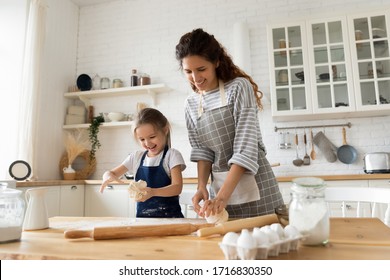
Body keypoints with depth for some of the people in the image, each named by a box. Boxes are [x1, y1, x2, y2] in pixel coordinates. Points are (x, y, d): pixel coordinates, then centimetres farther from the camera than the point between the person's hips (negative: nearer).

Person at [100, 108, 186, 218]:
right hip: (142, 214, 6)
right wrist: (108, 176, -10)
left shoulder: (172, 155, -3)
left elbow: (177, 187, -11)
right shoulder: (136, 157, 10)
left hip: (169, 215, -6)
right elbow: (112, 173, 14)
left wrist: (153, 192, -29)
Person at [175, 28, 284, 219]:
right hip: (219, 186, 4)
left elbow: (246, 147, -18)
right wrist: (202, 186, -11)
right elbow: (201, 150, 6)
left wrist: (223, 195, -23)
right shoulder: (191, 104, 5)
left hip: (253, 185, -4)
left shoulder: (239, 87, -11)